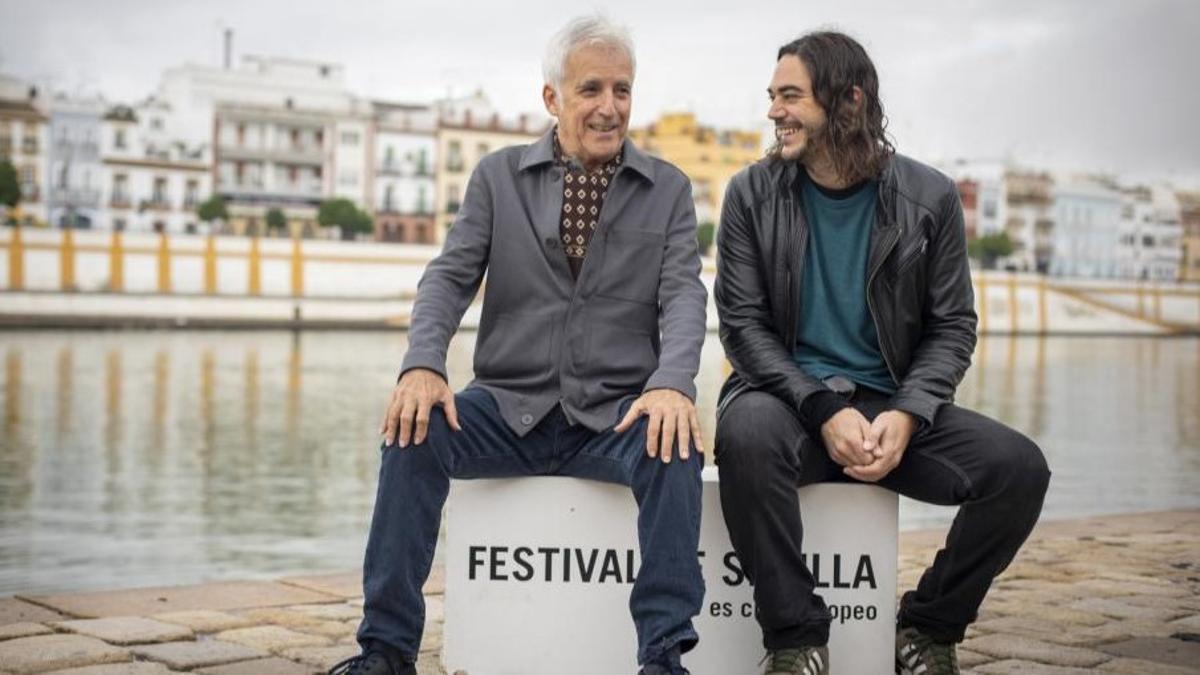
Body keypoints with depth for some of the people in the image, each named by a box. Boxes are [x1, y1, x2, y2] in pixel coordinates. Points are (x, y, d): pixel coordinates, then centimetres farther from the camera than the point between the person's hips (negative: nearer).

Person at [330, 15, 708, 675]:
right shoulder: (498, 174, 10)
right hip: (510, 404, 1)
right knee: (412, 433, -25)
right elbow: (450, 276, 1)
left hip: (617, 414, -1)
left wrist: (673, 383, -25)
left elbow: (683, 294, -3)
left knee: (676, 447, -32)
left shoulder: (668, 189, 9)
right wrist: (423, 365, -20)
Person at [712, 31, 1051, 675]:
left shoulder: (929, 198, 2)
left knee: (1019, 467, -21)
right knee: (746, 434, -37)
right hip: (787, 396, -2)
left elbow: (953, 327, 3)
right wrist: (825, 412, -18)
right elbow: (743, 324, -4)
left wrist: (905, 416, -16)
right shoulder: (752, 193, 0)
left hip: (893, 406, 2)